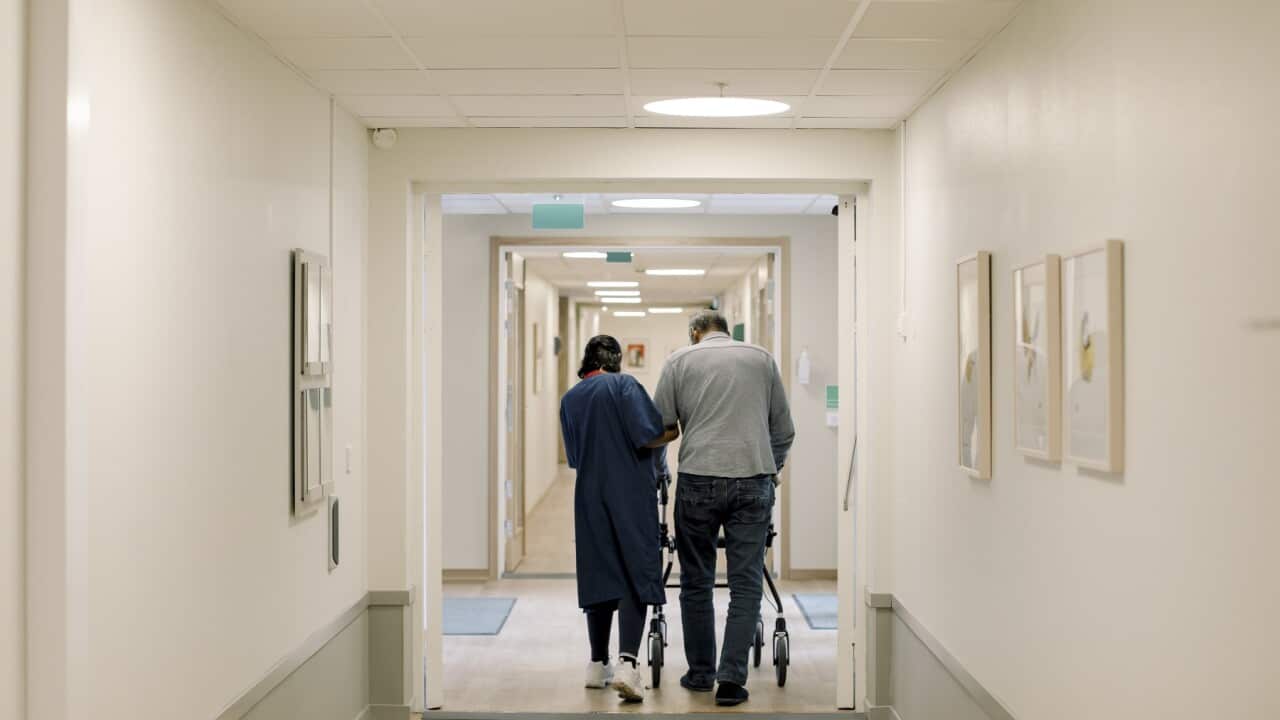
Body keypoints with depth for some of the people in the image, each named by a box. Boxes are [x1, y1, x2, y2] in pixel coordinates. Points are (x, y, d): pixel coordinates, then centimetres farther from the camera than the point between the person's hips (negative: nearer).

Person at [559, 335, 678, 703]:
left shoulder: (569, 399, 12)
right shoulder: (624, 384, -5)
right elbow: (649, 435, -15)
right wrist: (676, 431, 3)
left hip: (589, 496, 5)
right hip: (631, 494, -5)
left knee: (599, 576, 13)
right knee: (636, 575, -7)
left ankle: (598, 665, 20)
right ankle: (627, 663, -21)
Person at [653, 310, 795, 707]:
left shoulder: (680, 360, 10)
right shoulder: (762, 358, 15)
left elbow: (661, 427, 8)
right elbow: (784, 429, 16)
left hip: (699, 480, -1)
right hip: (753, 482, 1)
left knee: (696, 582, 12)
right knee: (746, 584, 4)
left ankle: (701, 673, 20)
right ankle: (732, 678, -3)